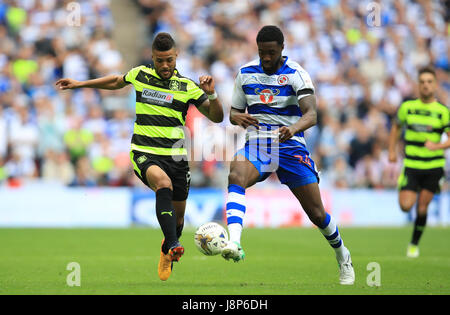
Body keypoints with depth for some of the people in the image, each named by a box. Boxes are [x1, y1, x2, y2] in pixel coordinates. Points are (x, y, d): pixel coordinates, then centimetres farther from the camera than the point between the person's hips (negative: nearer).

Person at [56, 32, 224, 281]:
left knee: (178, 215, 8)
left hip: (175, 156, 2)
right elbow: (117, 82, 28)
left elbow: (216, 117, 2)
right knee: (163, 183, -34)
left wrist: (211, 94, -16)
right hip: (144, 152, -1)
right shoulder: (140, 74, 6)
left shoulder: (187, 87, 2)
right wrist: (81, 84, 30)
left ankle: (167, 255, 39)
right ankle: (173, 245, -45)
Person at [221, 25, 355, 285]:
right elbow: (235, 112, 16)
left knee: (316, 213, 0)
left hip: (291, 146, -2)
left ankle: (343, 256, 30)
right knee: (236, 176, -33)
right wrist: (239, 118, -10)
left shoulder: (296, 74, -7)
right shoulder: (246, 73, 6)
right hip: (257, 145, 2)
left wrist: (293, 128, -41)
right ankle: (234, 244, -50)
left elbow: (311, 115, -19)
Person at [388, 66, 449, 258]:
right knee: (405, 206, -10)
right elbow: (396, 127, 18)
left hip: (434, 166, -1)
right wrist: (392, 151, 11)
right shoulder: (407, 107, 1)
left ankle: (414, 244, 20)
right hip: (411, 165, 1)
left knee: (422, 209, 1)